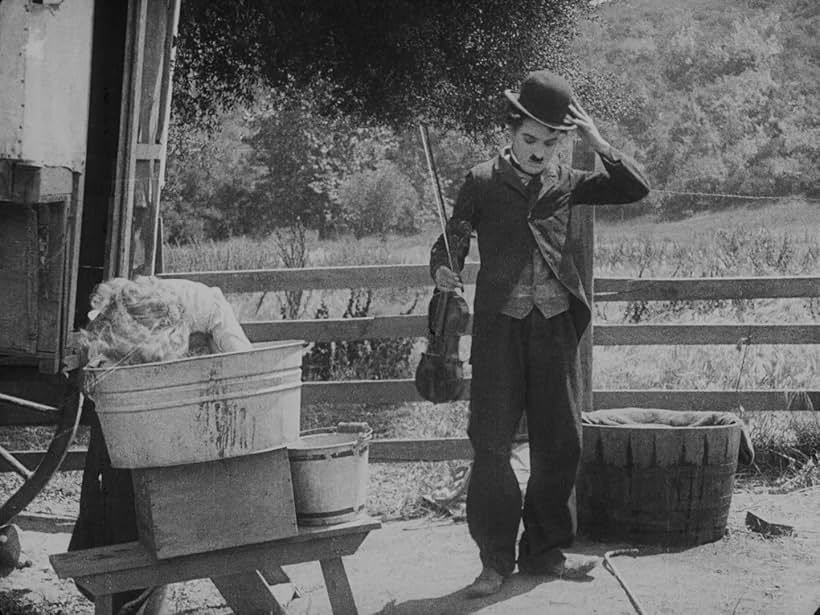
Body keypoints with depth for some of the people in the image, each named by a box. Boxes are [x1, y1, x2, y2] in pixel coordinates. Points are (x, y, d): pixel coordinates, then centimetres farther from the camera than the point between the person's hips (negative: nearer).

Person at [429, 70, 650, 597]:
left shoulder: (565, 183, 10)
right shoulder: (482, 182, 3)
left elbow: (636, 189, 5)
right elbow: (452, 239, 2)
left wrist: (596, 140, -4)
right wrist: (444, 270, -20)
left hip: (557, 325, 3)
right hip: (501, 326, -3)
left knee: (560, 440, 6)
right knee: (492, 441, -6)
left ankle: (546, 549, 20)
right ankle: (496, 558, 5)